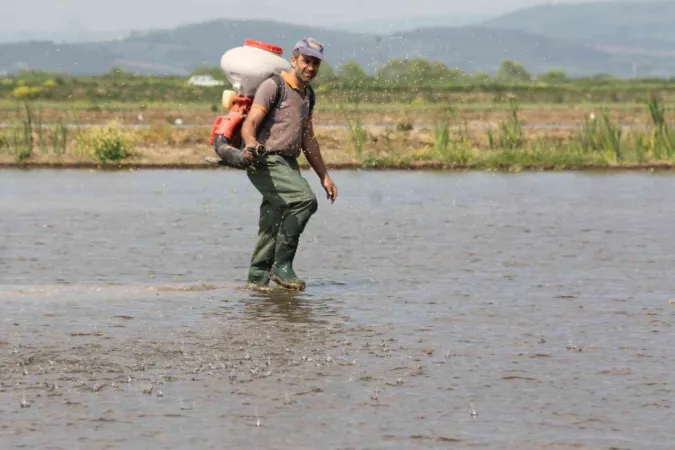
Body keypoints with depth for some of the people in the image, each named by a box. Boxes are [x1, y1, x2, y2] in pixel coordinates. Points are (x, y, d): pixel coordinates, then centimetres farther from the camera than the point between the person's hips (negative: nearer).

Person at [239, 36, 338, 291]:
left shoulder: (307, 95, 17)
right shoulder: (273, 87, -9)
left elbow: (308, 139, 26)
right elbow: (250, 123, -18)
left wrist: (324, 175, 24)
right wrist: (251, 144, -39)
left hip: (288, 164, 9)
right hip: (267, 162, -9)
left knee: (272, 230, 7)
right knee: (305, 200, -25)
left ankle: (257, 279, 12)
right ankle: (281, 266, -20)